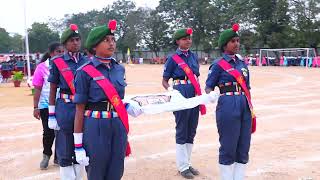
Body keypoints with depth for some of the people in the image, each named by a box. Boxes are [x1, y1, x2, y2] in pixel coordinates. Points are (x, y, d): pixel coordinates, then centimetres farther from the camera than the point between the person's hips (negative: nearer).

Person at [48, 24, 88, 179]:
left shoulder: (86, 62, 6)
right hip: (65, 109, -3)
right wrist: (52, 115, -4)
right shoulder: (57, 62, -3)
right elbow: (53, 90, 0)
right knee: (65, 150, 6)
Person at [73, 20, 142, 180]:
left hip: (119, 127, 5)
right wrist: (78, 145, -8)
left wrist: (129, 107, -4)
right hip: (96, 128, -5)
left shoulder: (120, 69, 8)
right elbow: (80, 109, -7)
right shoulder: (85, 72, -8)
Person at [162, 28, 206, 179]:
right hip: (181, 95, -6)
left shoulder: (194, 56, 10)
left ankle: (187, 163, 25)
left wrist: (200, 93, 14)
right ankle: (182, 167, 13)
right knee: (181, 131, 2)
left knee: (191, 131, 12)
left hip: (195, 95, 6)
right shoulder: (173, 58, -5)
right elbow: (164, 81, -3)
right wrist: (170, 90, -21)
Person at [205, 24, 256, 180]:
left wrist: (251, 109, 17)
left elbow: (247, 89, 17)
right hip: (228, 105, -6)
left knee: (244, 146, 11)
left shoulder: (242, 63, 14)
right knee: (228, 147, 1)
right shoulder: (218, 64, -3)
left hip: (245, 106, 6)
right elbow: (209, 87, -4)